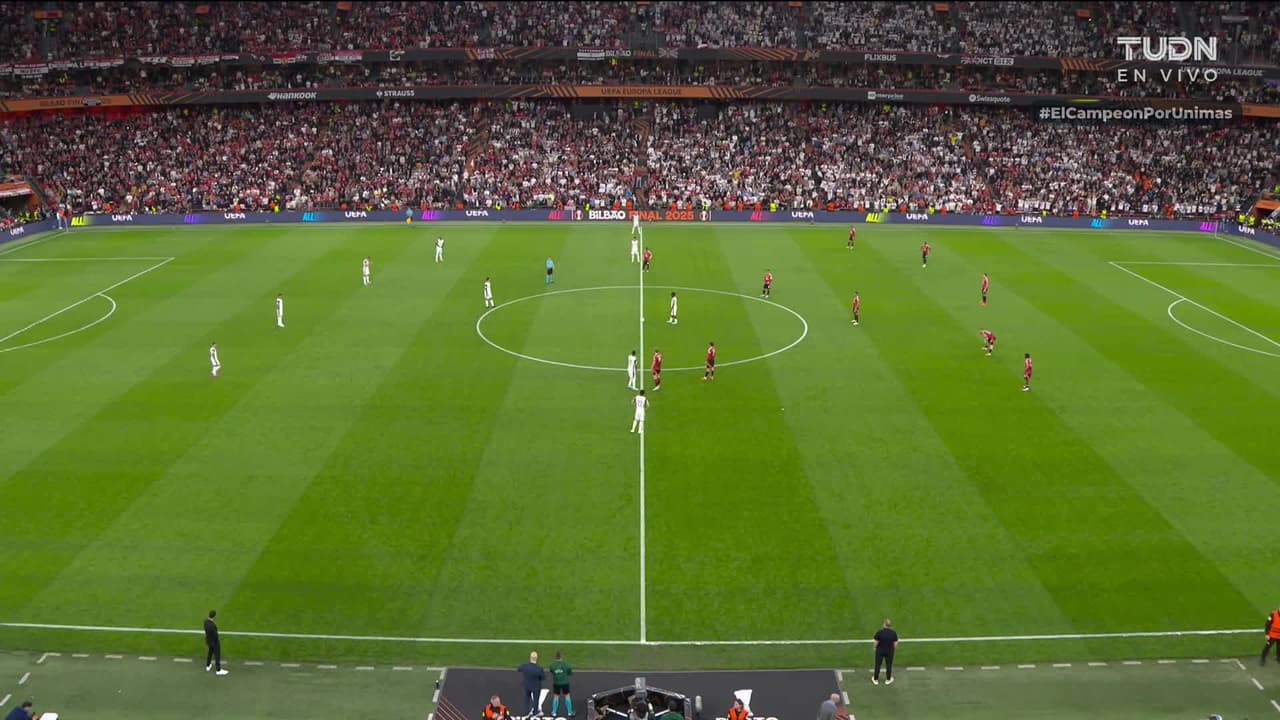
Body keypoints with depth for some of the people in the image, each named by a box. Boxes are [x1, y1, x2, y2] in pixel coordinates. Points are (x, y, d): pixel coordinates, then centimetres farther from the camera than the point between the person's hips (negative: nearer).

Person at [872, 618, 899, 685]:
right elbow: (895, 643, -9)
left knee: (878, 665, 15)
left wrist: (875, 647, 6)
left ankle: (875, 679, 28)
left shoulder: (879, 632, -21)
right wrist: (894, 648, 12)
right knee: (889, 665, 18)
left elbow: (876, 642, -14)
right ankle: (888, 680, 32)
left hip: (880, 650, -1)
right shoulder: (894, 633, -16)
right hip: (890, 651, 1)